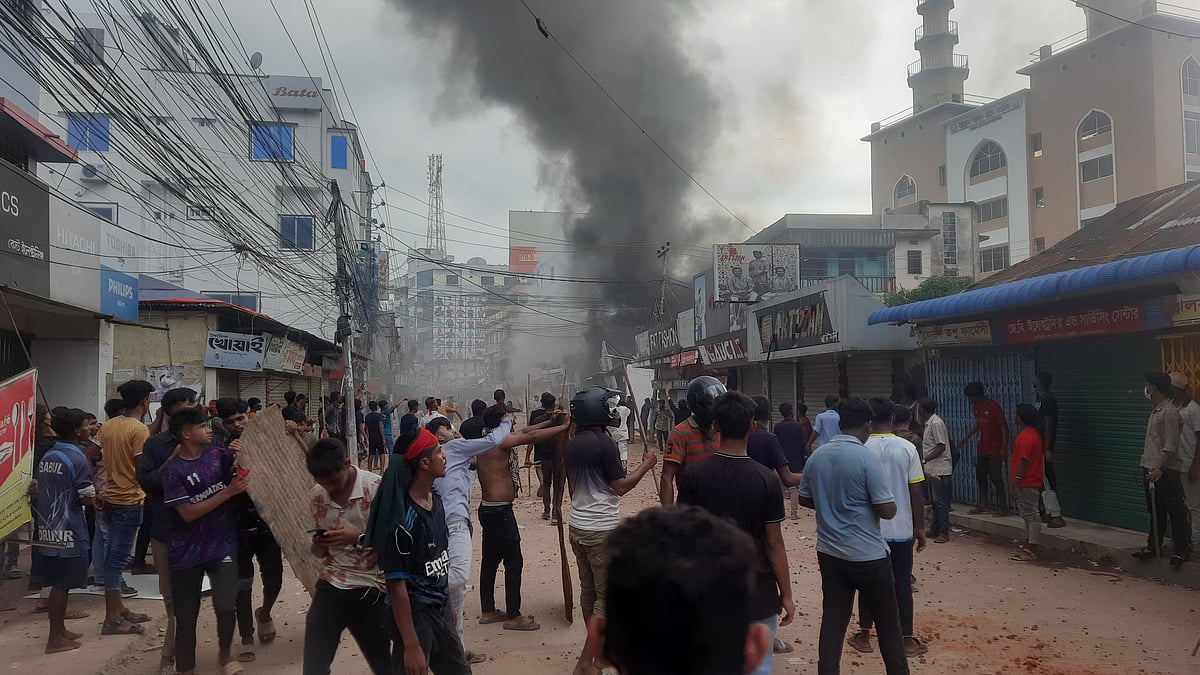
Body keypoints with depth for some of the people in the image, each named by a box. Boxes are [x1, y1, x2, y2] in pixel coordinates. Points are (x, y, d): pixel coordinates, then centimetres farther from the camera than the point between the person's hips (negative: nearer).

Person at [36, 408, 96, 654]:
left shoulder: (46, 457, 10)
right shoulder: (78, 459, -15)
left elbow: (38, 490, 17)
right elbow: (87, 498, -15)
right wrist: (97, 492, 4)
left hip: (48, 528, 8)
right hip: (68, 530, -8)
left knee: (58, 583, 16)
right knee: (61, 585, -1)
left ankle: (60, 630, 24)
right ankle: (55, 639, 5)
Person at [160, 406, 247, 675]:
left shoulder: (218, 455, 0)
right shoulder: (172, 470, -11)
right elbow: (188, 513, -16)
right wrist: (228, 492, -20)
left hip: (222, 545, 2)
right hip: (187, 552, -2)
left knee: (226, 606, -11)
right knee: (186, 615, 8)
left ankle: (225, 653, 18)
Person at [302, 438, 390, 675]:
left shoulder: (378, 488, -12)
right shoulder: (316, 496, 3)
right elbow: (320, 553, 12)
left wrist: (360, 538, -26)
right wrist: (318, 545, -12)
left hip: (371, 591, -3)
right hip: (330, 588, 3)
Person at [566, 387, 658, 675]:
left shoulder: (572, 445, 7)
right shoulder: (605, 443, -17)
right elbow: (620, 487, -14)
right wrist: (646, 464, -2)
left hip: (577, 526, 8)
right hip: (602, 529, -8)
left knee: (588, 589, 17)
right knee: (607, 595, -2)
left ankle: (598, 647, 30)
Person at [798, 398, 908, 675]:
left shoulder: (816, 456, 2)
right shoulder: (866, 457, -16)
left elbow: (805, 499, 15)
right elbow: (888, 510, -16)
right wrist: (866, 504, 4)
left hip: (829, 553, 5)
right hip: (867, 556, -5)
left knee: (832, 622, 9)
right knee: (887, 623, 10)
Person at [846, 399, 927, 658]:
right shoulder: (907, 448, -7)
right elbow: (916, 493, -5)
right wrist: (920, 527, 5)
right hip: (902, 529, 0)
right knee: (902, 584, 9)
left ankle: (864, 636, 20)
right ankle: (907, 640, 15)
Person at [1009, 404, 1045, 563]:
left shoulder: (1025, 437, -19)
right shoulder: (1034, 434, 13)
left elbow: (1023, 462, -23)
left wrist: (1016, 481, -20)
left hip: (1027, 484, -11)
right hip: (1031, 482, 11)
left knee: (1031, 514, -7)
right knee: (1028, 514, 16)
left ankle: (1031, 550, -4)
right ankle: (1028, 545, 23)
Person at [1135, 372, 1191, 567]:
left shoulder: (1170, 412, -15)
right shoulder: (1156, 411, 15)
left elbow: (1170, 445, -19)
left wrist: (1160, 468, -24)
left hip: (1166, 471, -10)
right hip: (1152, 470, 10)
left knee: (1176, 512, -2)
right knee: (1155, 512, 16)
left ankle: (1182, 551, 4)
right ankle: (1153, 547, 24)